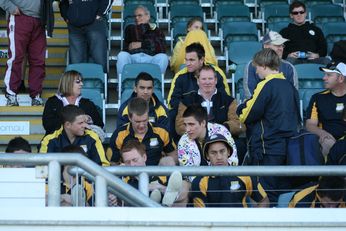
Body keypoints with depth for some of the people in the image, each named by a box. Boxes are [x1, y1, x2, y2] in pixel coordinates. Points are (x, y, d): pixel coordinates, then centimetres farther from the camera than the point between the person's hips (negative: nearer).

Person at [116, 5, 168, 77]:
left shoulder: (157, 30, 23)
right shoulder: (130, 28, 26)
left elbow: (161, 48, 5)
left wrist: (141, 44, 2)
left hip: (150, 58, 0)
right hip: (133, 57, 0)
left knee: (163, 57, -31)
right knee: (122, 55, -32)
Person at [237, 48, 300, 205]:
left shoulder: (266, 85, -13)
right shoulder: (289, 86, 10)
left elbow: (248, 115, -10)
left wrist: (239, 113, 10)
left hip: (269, 148, -8)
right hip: (289, 145, 8)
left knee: (267, 195, -2)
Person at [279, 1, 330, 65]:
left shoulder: (316, 29, 29)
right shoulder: (285, 31, 25)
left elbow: (323, 48, 20)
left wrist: (317, 55, -4)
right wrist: (288, 55, -10)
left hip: (312, 59, 2)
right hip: (294, 59, -1)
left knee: (326, 61, -32)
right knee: (289, 61, -39)